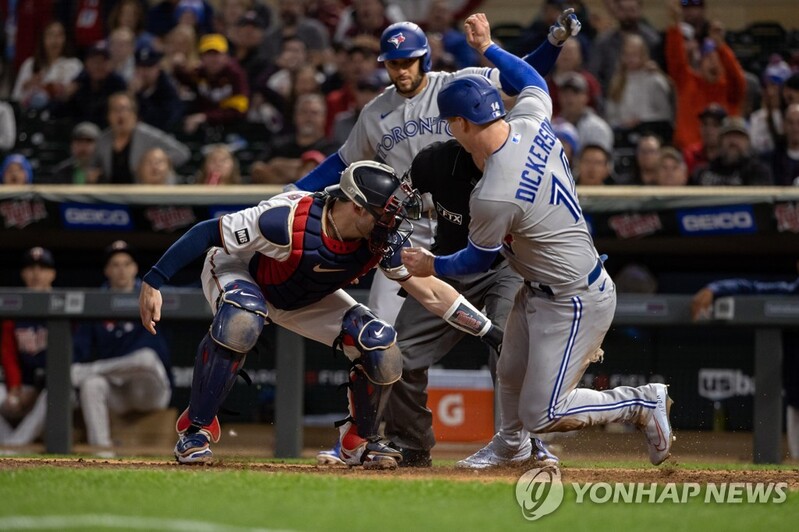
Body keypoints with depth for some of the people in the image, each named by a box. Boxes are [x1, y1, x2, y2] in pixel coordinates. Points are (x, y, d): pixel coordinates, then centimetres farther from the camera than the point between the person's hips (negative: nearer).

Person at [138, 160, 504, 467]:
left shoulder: (383, 241, -23)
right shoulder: (287, 221, -40)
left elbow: (429, 291, -17)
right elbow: (208, 233, -32)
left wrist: (490, 332, -22)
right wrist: (153, 283, -33)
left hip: (306, 300, 5)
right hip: (236, 271, -5)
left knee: (383, 352, -12)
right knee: (241, 322, -41)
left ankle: (360, 440, 15)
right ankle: (196, 427, -23)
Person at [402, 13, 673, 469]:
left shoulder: (493, 196, -31)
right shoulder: (531, 123, -11)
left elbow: (479, 260, -11)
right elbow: (534, 81, 16)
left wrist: (432, 266, 8)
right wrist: (488, 48, 22)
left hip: (575, 303, -10)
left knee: (542, 414, -5)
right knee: (511, 374, 22)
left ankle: (643, 403, 7)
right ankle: (512, 446, 47)